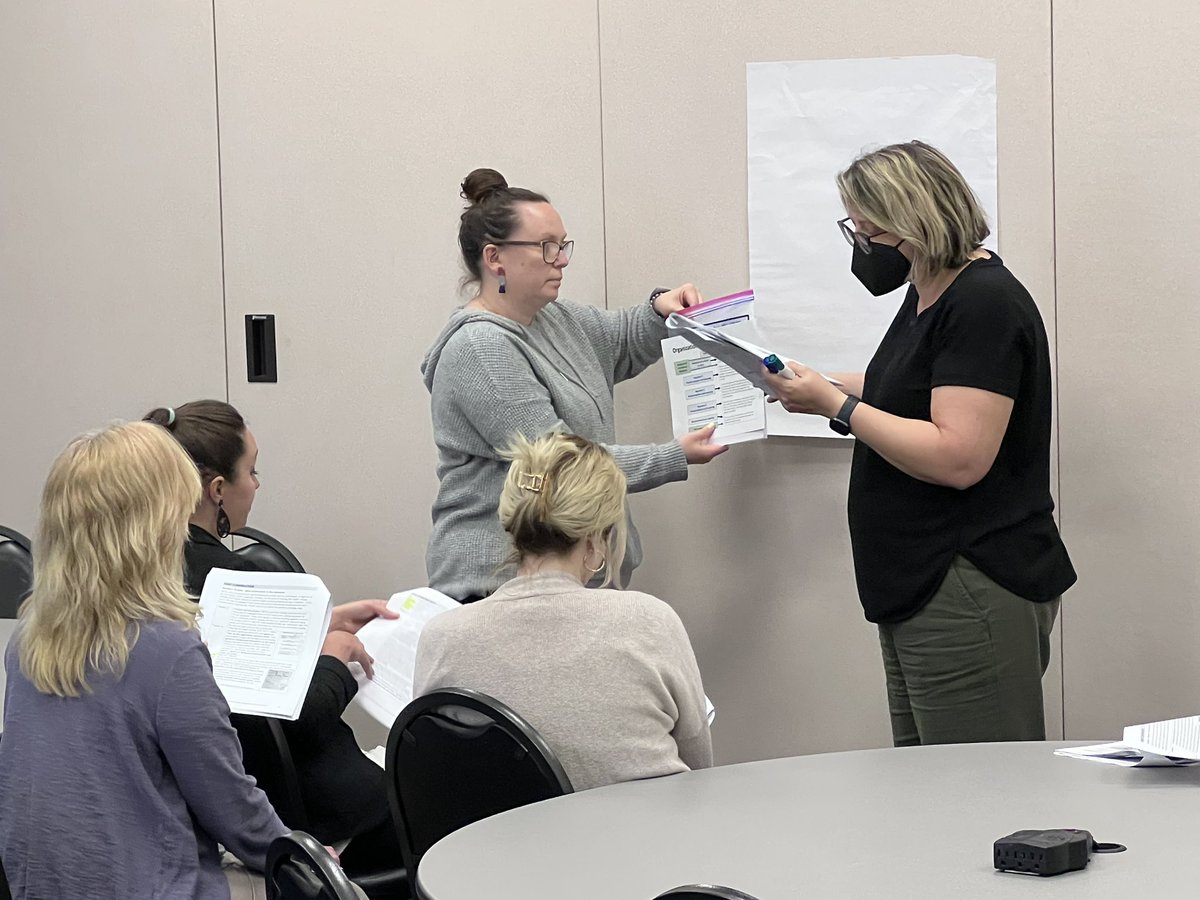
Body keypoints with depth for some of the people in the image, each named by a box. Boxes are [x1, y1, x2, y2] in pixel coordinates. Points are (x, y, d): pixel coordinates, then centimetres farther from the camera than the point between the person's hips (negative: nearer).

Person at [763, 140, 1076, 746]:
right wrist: (818, 386, 23)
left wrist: (836, 406, -18)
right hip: (920, 589, 10)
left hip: (973, 598, -10)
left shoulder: (984, 304, -16)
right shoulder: (929, 294, 15)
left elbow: (957, 458, -24)